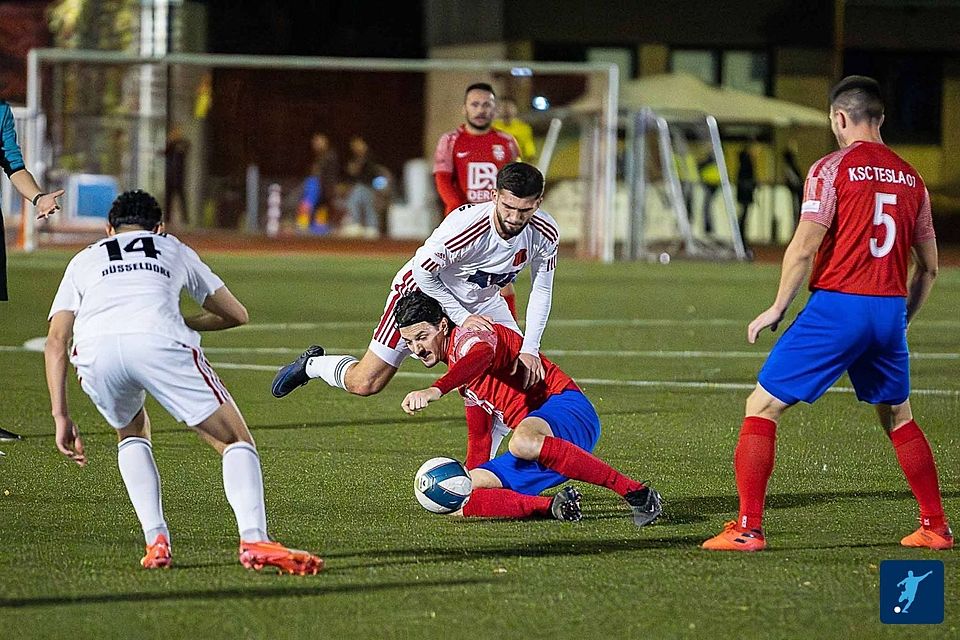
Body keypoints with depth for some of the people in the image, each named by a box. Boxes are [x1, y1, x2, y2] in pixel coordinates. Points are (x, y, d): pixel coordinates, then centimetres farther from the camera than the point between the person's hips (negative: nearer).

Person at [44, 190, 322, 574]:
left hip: (94, 350, 2)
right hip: (158, 340, -2)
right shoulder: (174, 249, 36)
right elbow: (237, 315, 40)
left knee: (132, 434, 31)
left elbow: (56, 341, 25)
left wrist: (61, 416, 24)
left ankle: (155, 541, 12)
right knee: (236, 441, 7)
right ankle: (253, 540, -17)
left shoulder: (84, 260, 37)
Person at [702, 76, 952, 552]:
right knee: (898, 418, 24)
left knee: (762, 407, 1)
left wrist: (778, 307, -3)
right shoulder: (910, 178, 12)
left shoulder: (833, 169, -5)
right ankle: (935, 526, 23)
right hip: (891, 307, 5)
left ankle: (748, 528, -7)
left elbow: (804, 246, -12)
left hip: (837, 304, -5)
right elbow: (928, 267, 15)